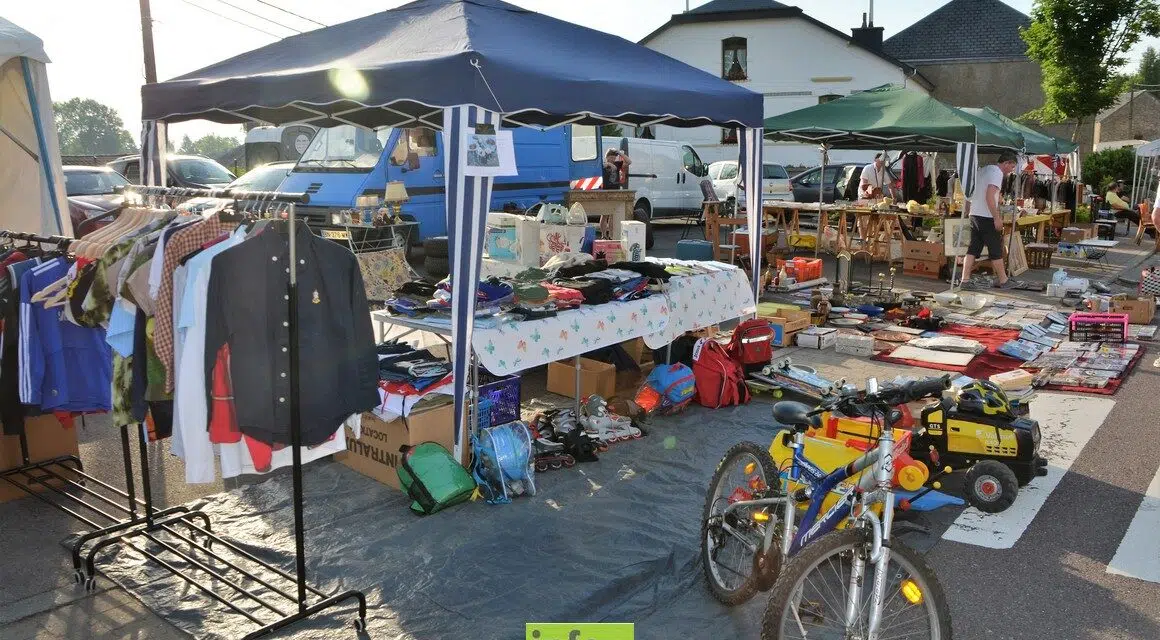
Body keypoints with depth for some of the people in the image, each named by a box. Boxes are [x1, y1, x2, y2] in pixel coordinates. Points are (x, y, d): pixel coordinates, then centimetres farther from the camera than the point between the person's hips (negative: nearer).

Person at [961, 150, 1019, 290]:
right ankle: (1003, 281, 11)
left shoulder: (984, 170, 18)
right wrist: (997, 218, -20)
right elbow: (989, 196, -21)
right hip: (987, 217, -8)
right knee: (996, 250, 2)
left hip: (975, 215, 9)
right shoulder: (997, 173, -11)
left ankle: (965, 280, 1)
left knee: (973, 249, 6)